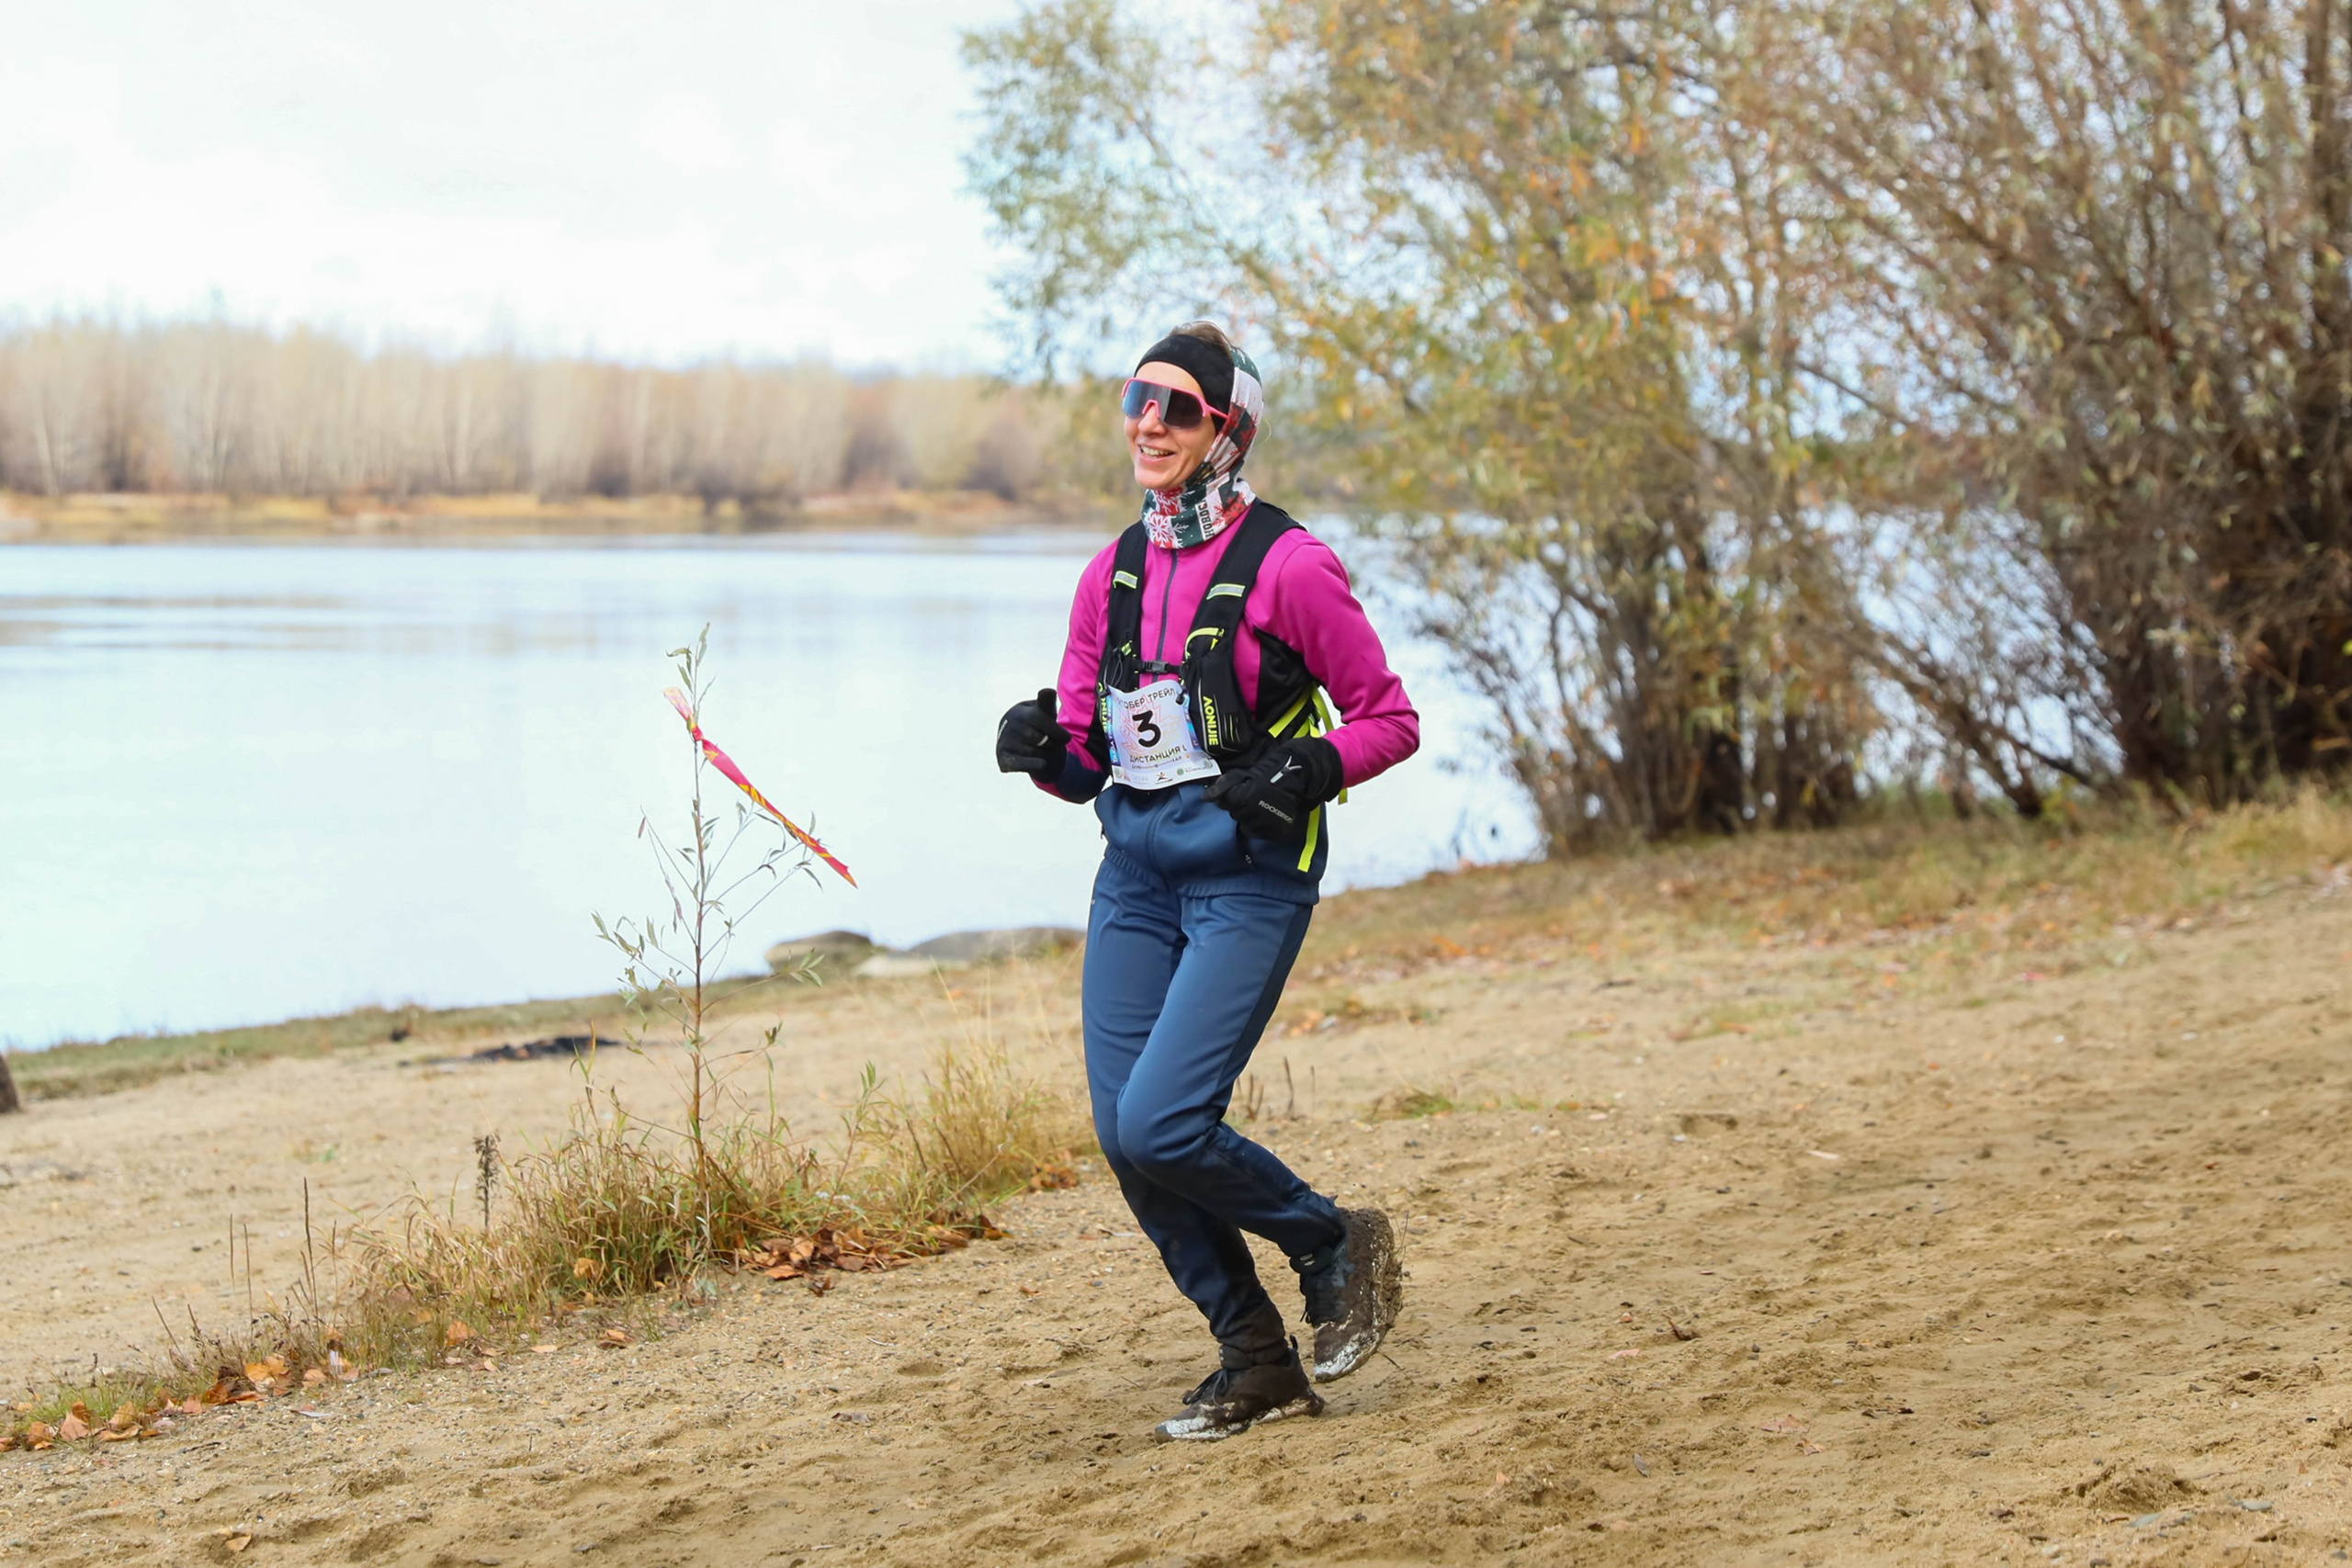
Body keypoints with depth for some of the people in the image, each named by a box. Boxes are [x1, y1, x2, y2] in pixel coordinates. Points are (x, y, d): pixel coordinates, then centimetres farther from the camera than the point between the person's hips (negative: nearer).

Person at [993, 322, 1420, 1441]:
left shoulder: (1285, 566, -8)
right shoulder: (1112, 576, 10)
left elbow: (1390, 720, -3)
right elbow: (1083, 760, 14)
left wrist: (1308, 771, -20)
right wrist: (1042, 745, -8)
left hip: (1247, 876, -6)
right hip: (1134, 874, 7)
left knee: (1161, 1127, -17)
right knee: (1124, 1138, 0)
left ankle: (1335, 1246, 11)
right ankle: (1258, 1363, 16)